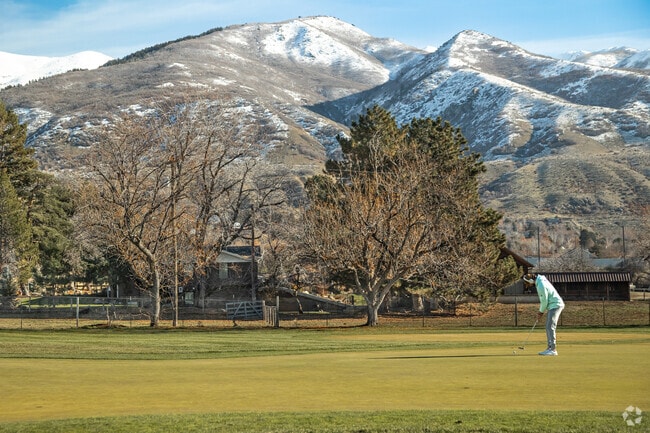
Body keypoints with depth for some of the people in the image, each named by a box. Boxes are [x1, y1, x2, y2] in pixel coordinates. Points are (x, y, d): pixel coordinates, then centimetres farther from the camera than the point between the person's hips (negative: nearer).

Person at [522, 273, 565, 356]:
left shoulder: (541, 285, -22)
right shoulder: (540, 280, 10)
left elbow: (544, 301, -18)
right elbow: (544, 299, 18)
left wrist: (541, 311, -2)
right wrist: (541, 311, 13)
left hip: (555, 305, -10)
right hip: (552, 306, 10)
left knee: (550, 327, -14)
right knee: (549, 327, 11)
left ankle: (553, 350, -16)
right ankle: (550, 348, 15)